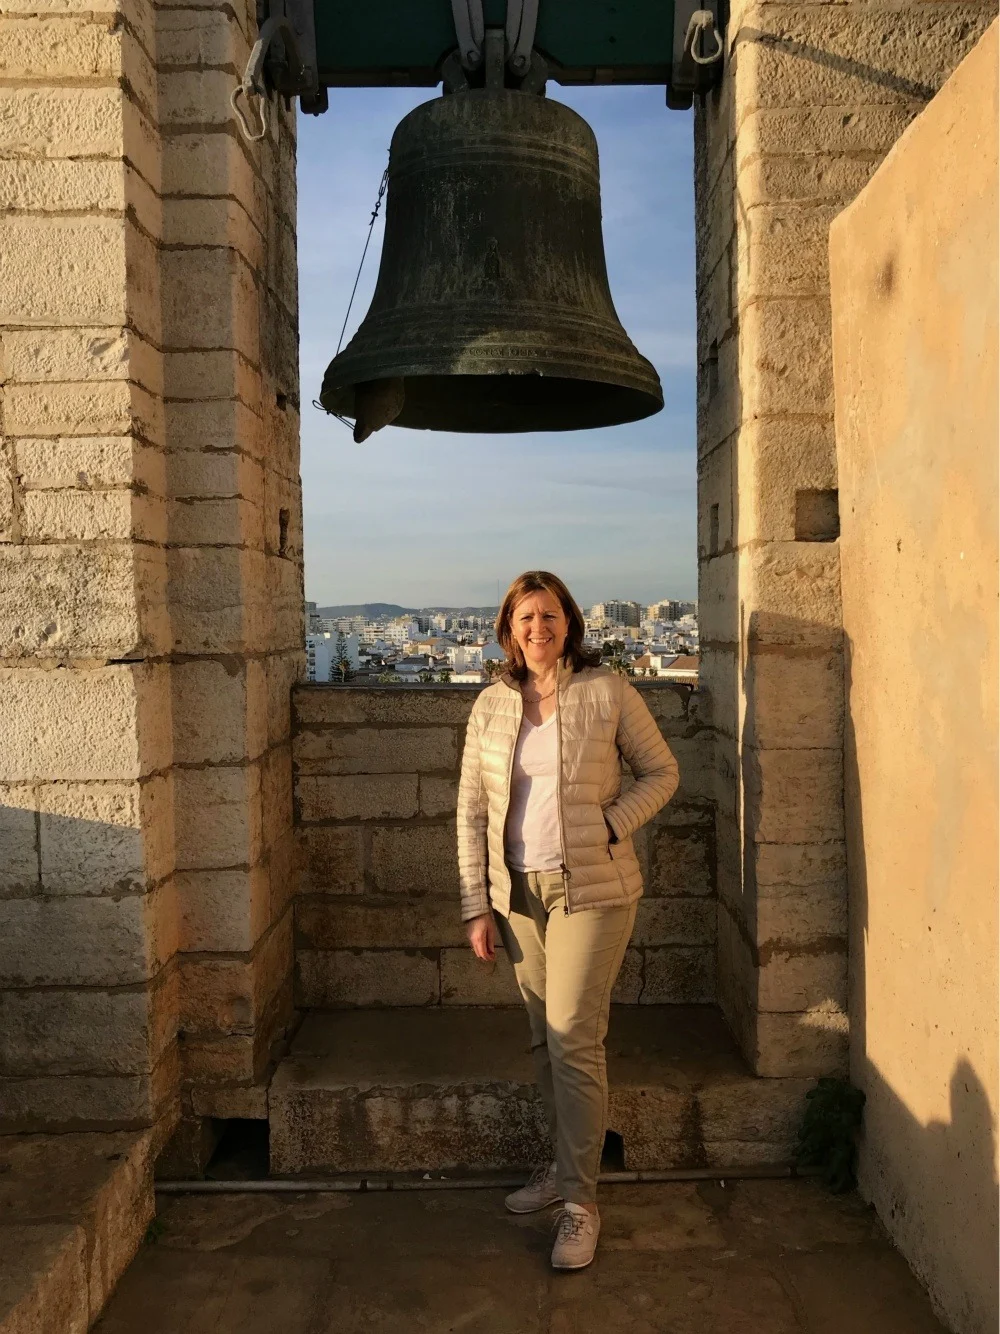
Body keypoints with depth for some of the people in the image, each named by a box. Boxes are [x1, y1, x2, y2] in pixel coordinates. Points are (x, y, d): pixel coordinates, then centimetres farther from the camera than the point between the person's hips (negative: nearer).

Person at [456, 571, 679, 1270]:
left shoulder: (608, 691, -6)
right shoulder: (492, 705, 3)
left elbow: (661, 772, 3)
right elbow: (472, 810, 5)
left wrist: (611, 825, -13)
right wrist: (477, 906, 2)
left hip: (591, 890, -4)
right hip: (519, 892, 4)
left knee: (574, 1041, -4)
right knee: (545, 1039, 15)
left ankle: (580, 1200, 10)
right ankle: (566, 1164, 33)